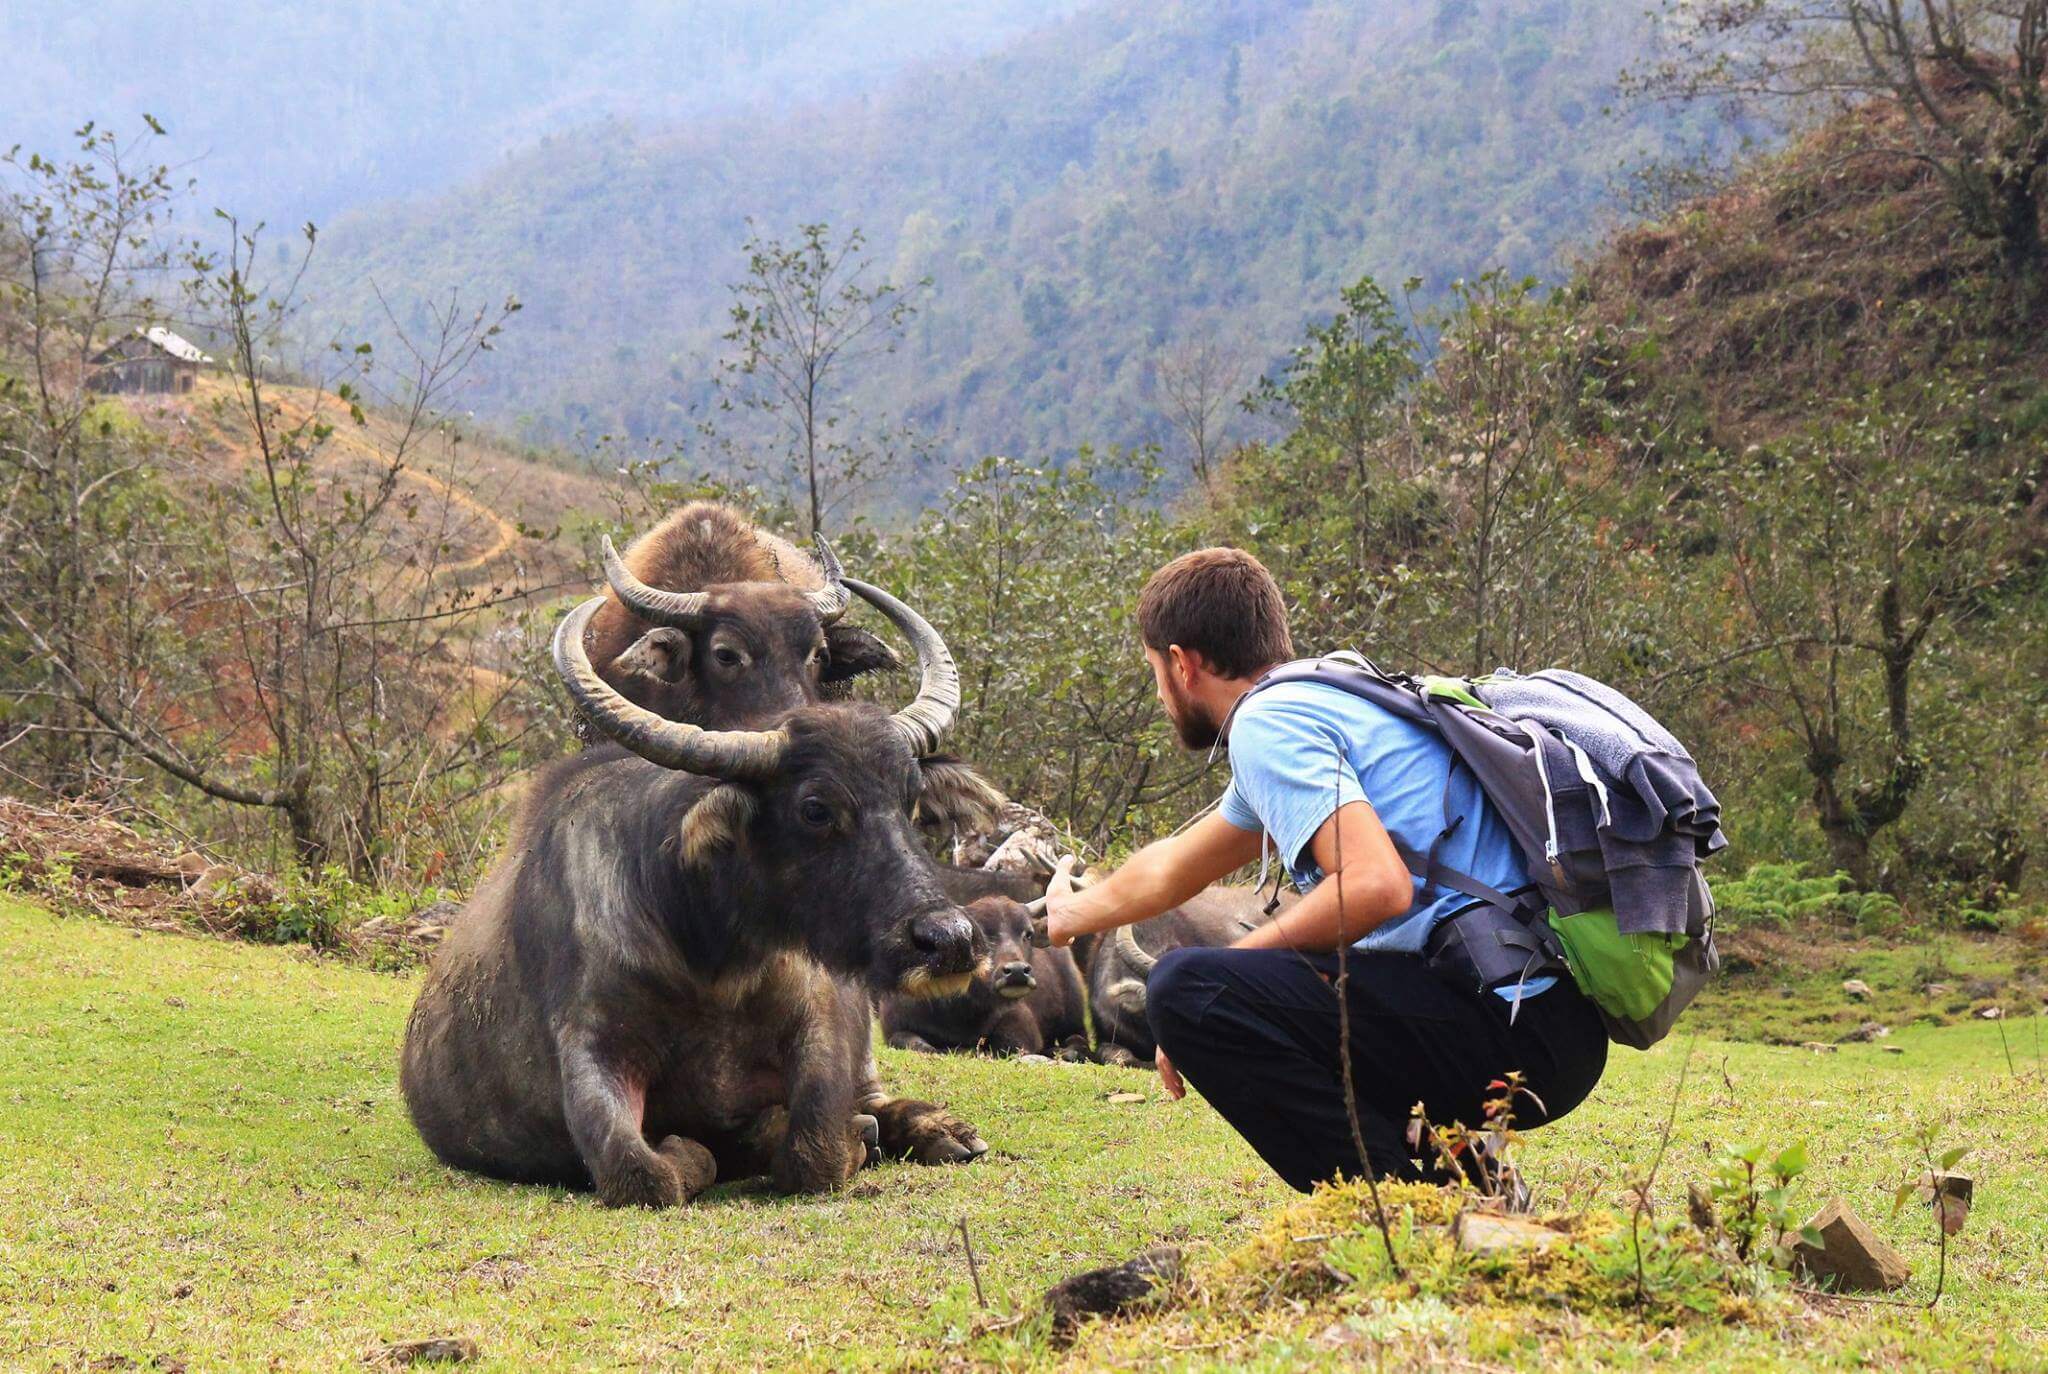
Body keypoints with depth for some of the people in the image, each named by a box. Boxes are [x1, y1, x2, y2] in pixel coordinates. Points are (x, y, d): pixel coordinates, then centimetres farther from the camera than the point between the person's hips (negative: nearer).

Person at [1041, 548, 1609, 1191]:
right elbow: (1175, 867, 42)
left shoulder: (1266, 720, -6)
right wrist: (1077, 913, 59)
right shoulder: (1319, 704, 25)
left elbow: (1376, 884, -23)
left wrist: (1227, 969, -10)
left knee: (1189, 988, -18)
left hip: (1510, 1027, -10)